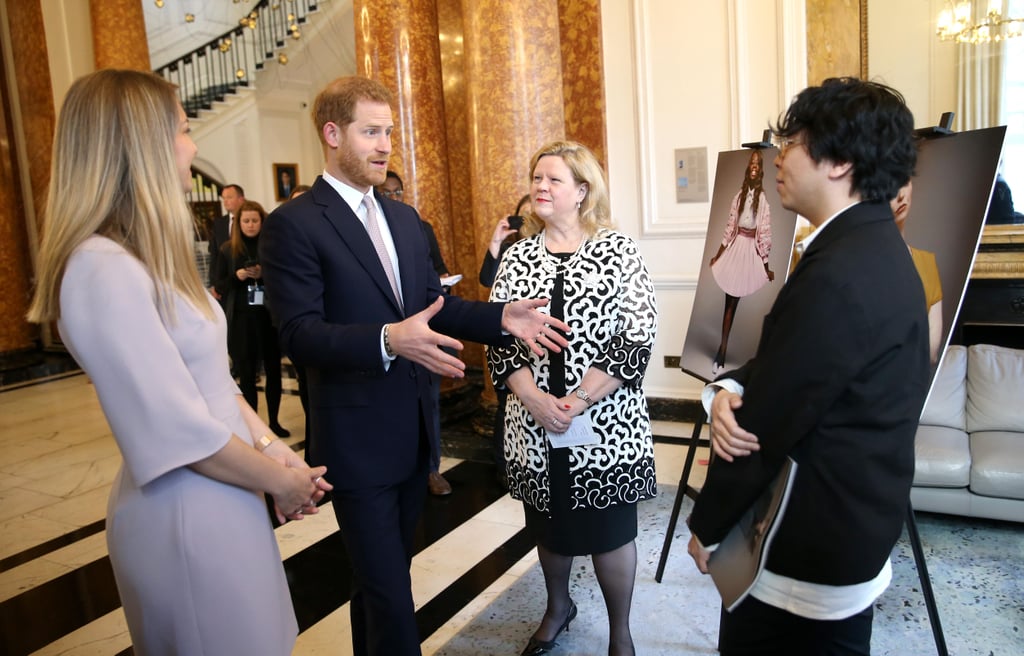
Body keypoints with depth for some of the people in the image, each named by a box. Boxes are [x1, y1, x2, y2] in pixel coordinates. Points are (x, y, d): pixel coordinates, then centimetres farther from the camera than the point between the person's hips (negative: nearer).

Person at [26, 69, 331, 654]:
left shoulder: (151, 254, 7)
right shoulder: (104, 268, -23)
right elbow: (179, 430, -24)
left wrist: (270, 445, -2)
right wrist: (280, 482, -11)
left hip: (222, 495, 9)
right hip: (185, 511, -9)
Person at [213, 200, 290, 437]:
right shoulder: (228, 250, 4)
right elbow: (219, 286, 6)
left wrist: (264, 274, -17)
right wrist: (237, 277, -12)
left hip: (269, 316, 0)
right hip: (241, 319, 0)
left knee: (273, 369, 7)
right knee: (246, 373, 4)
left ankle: (273, 421, 21)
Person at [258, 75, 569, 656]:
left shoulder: (404, 217, 11)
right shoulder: (294, 224, -12)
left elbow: (433, 302, 11)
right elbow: (299, 334, -20)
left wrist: (502, 317, -7)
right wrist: (388, 340, -35)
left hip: (415, 428, 7)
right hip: (358, 438, -7)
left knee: (383, 571, 23)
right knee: (389, 588, 2)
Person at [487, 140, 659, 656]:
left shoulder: (619, 250, -5)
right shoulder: (517, 256, 5)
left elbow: (638, 336, -11)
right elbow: (497, 335, 1)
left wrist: (579, 401, -17)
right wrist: (533, 398, -14)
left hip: (605, 424, -3)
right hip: (534, 425, 3)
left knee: (610, 530, 9)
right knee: (547, 523, 19)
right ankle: (558, 606, 46)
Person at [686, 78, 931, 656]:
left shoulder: (836, 275, -27)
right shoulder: (874, 248, 5)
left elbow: (766, 424, -22)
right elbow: (783, 371, 6)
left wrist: (708, 526, -8)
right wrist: (728, 390, -15)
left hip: (809, 547, -9)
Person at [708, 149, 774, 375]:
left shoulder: (763, 198, -5)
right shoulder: (739, 195, 8)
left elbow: (765, 233, -7)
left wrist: (766, 265, -8)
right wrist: (717, 255, 13)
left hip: (752, 249, -4)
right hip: (735, 247, 4)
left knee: (736, 302, 1)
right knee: (729, 302, 5)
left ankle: (723, 351, 9)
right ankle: (721, 351, 10)